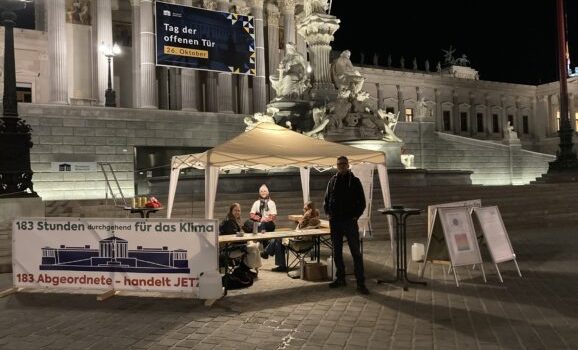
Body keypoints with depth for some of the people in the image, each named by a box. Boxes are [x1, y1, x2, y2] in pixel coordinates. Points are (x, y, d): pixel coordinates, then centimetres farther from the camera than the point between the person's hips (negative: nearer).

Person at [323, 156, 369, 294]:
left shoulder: (354, 181, 2)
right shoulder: (332, 181, 10)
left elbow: (362, 202, 3)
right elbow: (326, 200, 17)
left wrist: (356, 215, -7)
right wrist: (328, 213, 4)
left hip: (350, 221, -4)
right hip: (334, 222, 4)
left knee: (356, 252, -5)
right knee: (337, 252, 11)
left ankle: (360, 283, -3)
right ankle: (340, 278, 23)